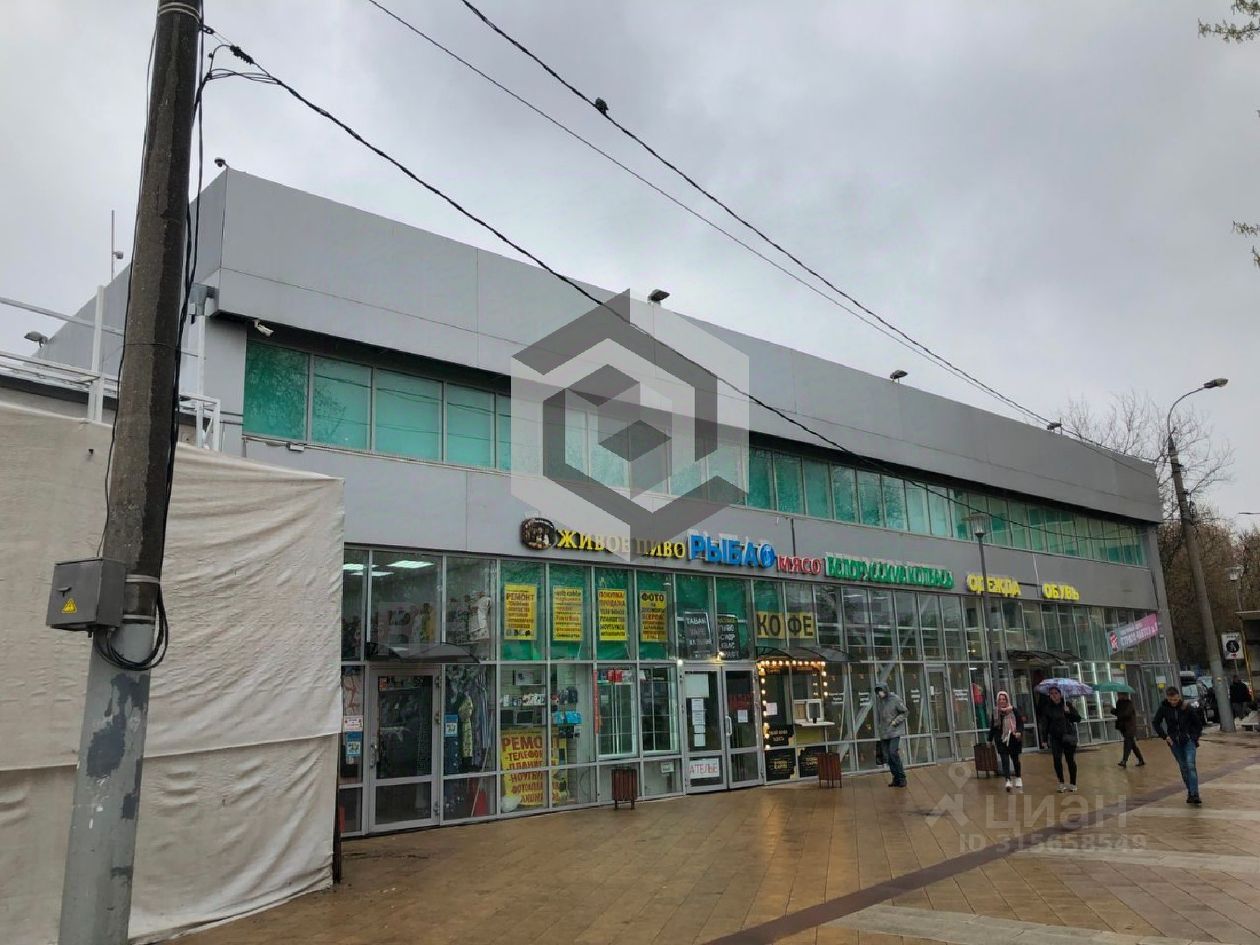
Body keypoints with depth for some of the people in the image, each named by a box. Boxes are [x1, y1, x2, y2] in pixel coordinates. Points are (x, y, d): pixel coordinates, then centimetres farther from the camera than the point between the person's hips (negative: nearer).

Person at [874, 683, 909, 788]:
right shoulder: (878, 700, 2)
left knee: (893, 753, -15)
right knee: (887, 756, 4)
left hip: (895, 731, -5)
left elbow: (905, 712, -4)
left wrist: (896, 721, -13)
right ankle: (896, 778, 15)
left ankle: (902, 777, -3)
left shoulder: (895, 699, -11)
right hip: (884, 733, 5)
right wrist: (878, 729, 9)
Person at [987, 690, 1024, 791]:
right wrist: (990, 739, 17)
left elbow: (1020, 723, -5)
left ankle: (1018, 778, 31)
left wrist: (1019, 732, -22)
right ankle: (1008, 780, -16)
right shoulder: (995, 713, 7)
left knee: (1015, 758, 11)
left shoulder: (1014, 711, -2)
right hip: (1001, 740, 1)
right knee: (1005, 760, -9)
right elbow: (993, 727, 14)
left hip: (1013, 739, -1)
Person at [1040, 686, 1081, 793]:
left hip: (1068, 736, -1)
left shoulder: (1068, 704, -1)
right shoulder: (1048, 707, 3)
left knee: (1070, 760, 3)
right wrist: (1045, 738, 0)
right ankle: (1061, 783, 6)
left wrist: (1069, 712, -20)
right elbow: (1045, 723, 4)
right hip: (1055, 737, 1)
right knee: (1057, 760, -5)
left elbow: (1078, 719, -3)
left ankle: (1072, 784, 16)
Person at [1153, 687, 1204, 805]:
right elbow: (1155, 723, 6)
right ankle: (1190, 792, 17)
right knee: (1183, 767, 7)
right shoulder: (1164, 708, -6)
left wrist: (1195, 736, -1)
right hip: (1175, 742, 2)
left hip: (1189, 741, -2)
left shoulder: (1186, 707, -9)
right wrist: (1164, 736, -1)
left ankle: (1194, 794, -19)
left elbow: (1198, 723, 4)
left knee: (1190, 765, -16)